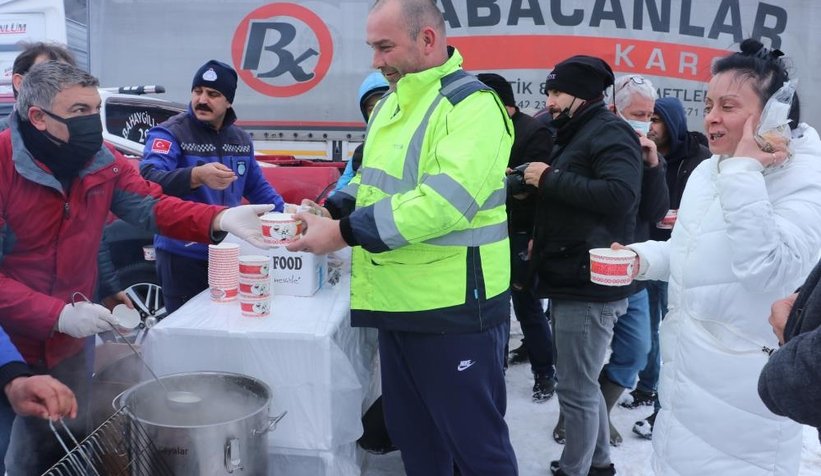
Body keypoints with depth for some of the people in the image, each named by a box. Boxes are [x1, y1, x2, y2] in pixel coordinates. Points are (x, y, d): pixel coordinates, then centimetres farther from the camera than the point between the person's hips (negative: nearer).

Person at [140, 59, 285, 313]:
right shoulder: (169, 133, -11)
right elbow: (150, 178, -28)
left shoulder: (241, 139, 9)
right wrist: (197, 175, -45)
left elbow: (257, 186, 20)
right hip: (183, 256, -5)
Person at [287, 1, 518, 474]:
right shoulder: (390, 104, 13)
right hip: (399, 303, 9)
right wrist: (331, 209, 2)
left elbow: (444, 200, -27)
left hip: (454, 309, -8)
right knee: (411, 433, 22)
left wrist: (343, 232, -25)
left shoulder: (472, 105, -15)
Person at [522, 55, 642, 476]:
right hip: (572, 280, 11)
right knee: (582, 383, 20)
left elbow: (619, 194, -27)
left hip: (590, 284, -11)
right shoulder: (576, 134, 21)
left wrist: (550, 178, -20)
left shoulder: (610, 132, -10)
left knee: (575, 389, -2)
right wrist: (541, 237, 16)